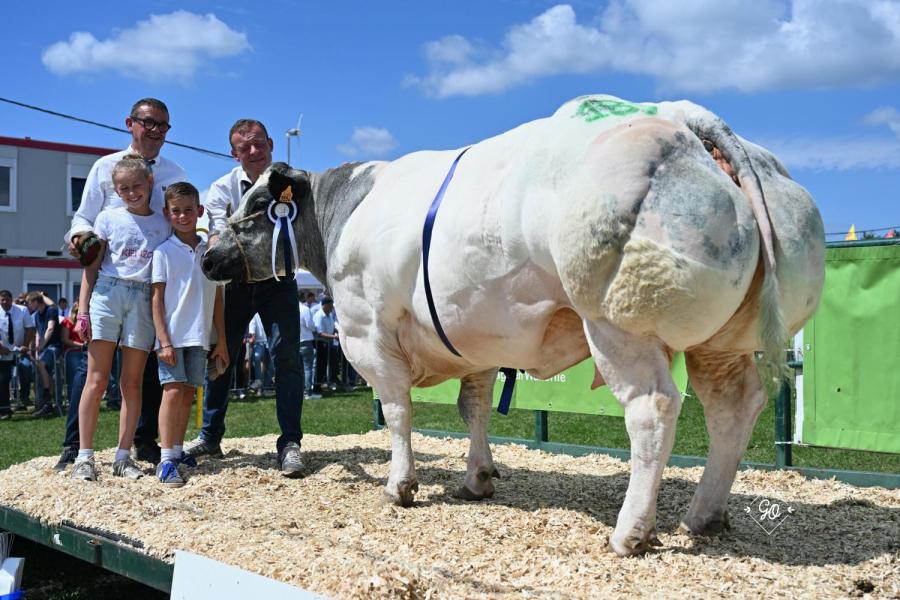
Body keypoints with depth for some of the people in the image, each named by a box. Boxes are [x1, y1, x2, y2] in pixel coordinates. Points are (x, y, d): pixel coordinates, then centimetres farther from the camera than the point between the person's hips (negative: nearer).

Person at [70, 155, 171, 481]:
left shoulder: (163, 224, 9)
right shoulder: (108, 218, 7)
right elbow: (92, 266, 6)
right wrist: (83, 310, -1)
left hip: (144, 300, 1)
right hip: (107, 294, -1)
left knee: (132, 383, 3)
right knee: (97, 379, -3)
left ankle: (123, 456, 8)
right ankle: (85, 456, 0)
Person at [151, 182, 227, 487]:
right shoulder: (164, 252, -2)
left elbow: (217, 298, 11)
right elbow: (157, 298, -5)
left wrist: (222, 341, 9)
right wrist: (164, 340, -13)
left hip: (199, 337, 4)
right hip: (172, 335, -4)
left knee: (188, 393, 8)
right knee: (173, 392, -11)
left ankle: (178, 452, 18)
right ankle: (167, 461, -10)